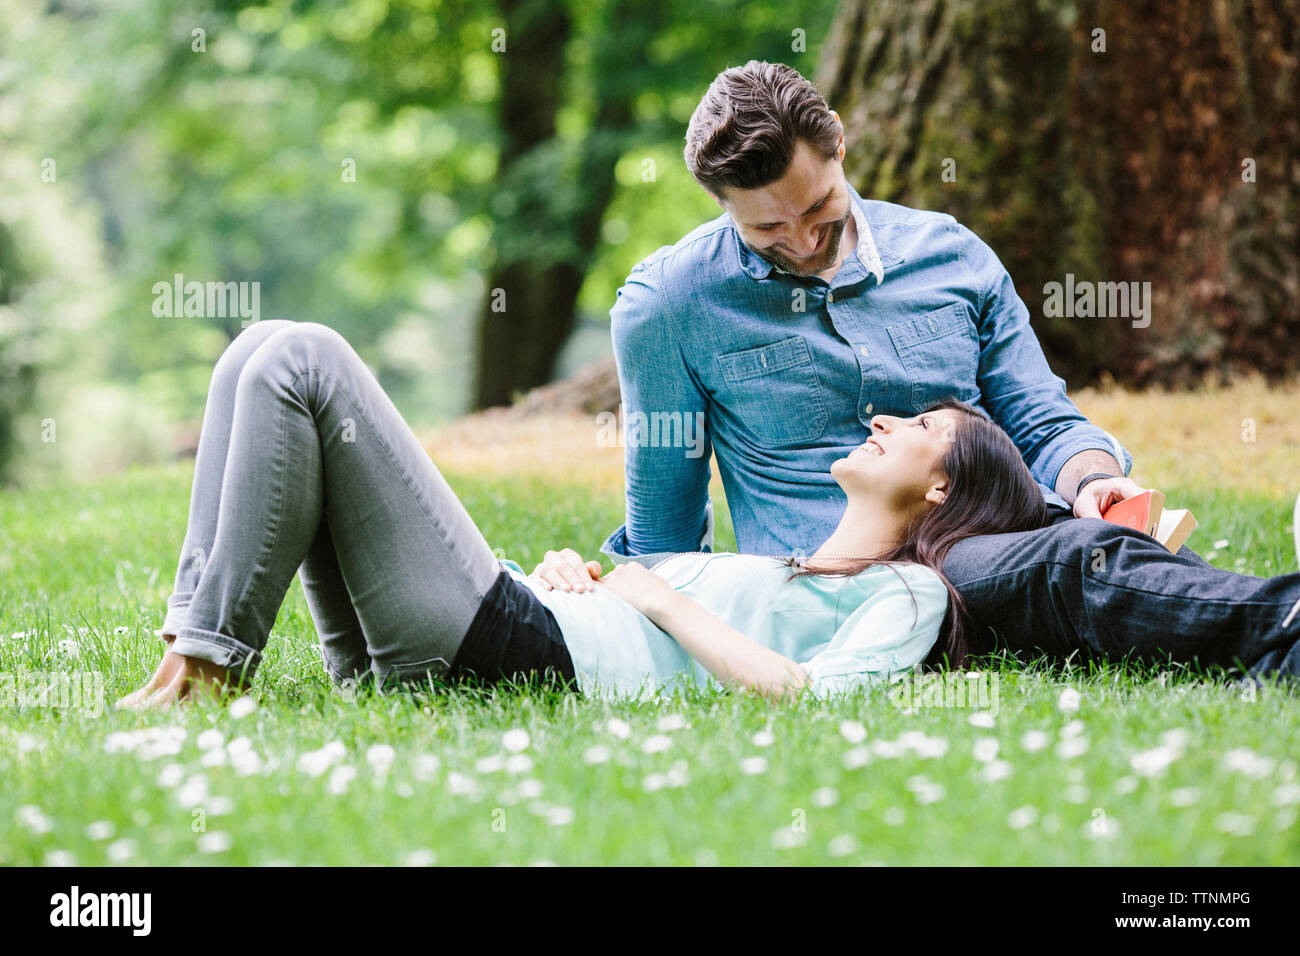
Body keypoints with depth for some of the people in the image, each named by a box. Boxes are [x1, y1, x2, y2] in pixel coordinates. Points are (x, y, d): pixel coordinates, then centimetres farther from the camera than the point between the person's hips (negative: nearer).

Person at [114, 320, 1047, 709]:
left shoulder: (907, 596, 9)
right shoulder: (775, 567, 34)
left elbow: (806, 696, -12)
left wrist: (667, 598, -3)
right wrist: (565, 570, 10)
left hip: (516, 647, -9)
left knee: (303, 358, -17)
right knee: (265, 351, -1)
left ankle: (214, 670, -21)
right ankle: (197, 641, -13)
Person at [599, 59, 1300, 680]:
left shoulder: (950, 254, 11)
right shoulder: (666, 304, 4)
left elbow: (1043, 426, 16)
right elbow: (663, 512, 17)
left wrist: (1090, 480, -6)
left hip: (996, 541, 5)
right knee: (1079, 562, -35)